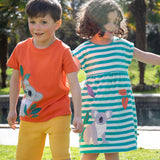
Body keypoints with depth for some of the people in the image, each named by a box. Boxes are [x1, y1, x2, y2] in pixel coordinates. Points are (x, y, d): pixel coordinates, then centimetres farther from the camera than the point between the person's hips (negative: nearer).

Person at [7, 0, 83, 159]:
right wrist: (12, 109, 15)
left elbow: (74, 84, -12)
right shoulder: (21, 49, 0)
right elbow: (15, 79, 14)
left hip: (58, 116, -4)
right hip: (29, 116, 4)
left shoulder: (62, 51, -11)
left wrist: (77, 115, -18)